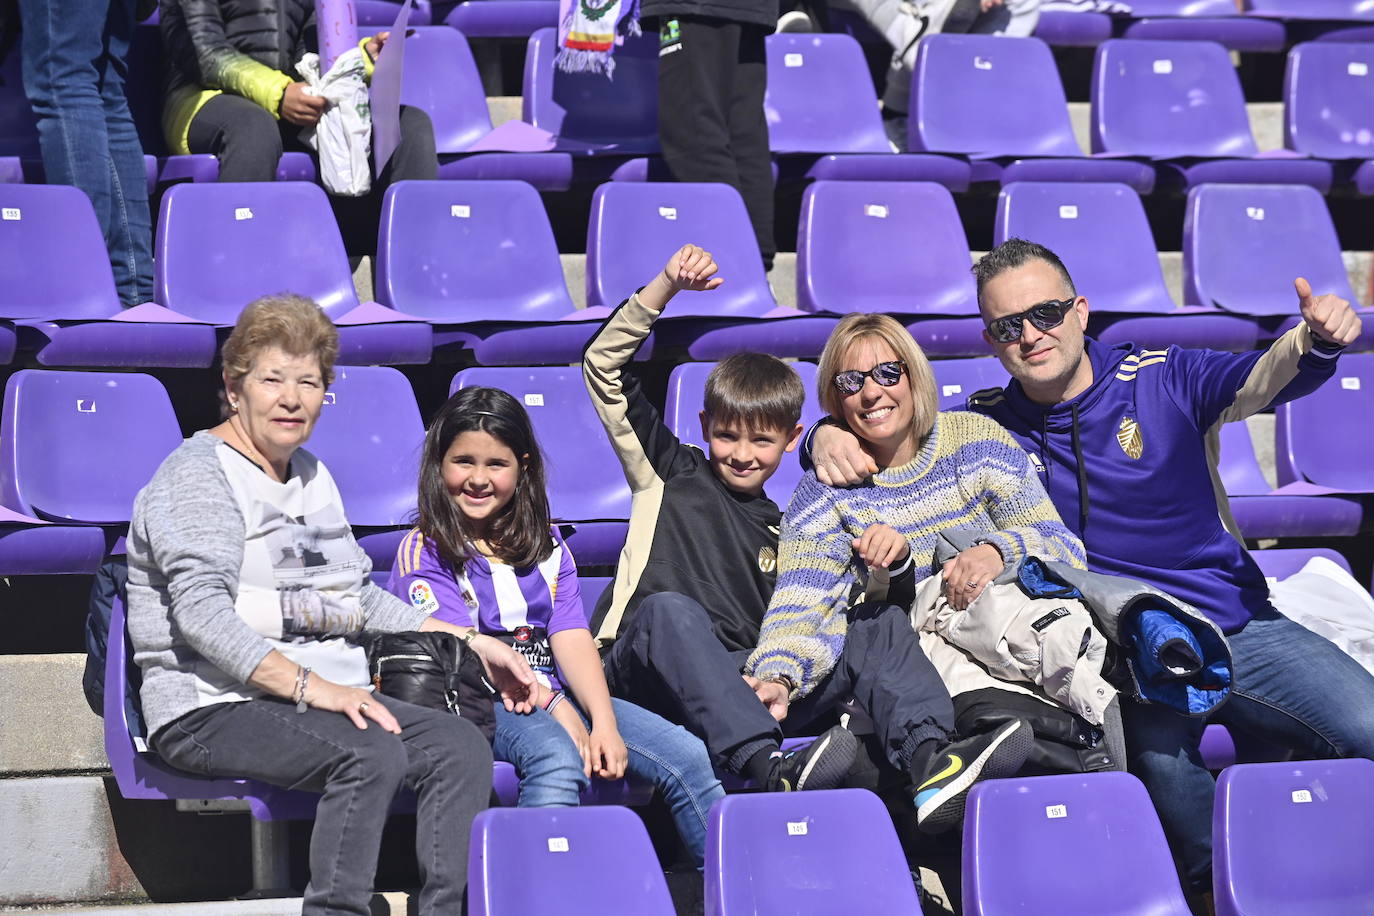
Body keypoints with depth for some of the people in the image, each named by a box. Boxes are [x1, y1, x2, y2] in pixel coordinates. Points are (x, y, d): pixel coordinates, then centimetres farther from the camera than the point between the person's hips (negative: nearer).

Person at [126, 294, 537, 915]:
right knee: (374, 751, -32)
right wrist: (309, 685, -29)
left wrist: (472, 645, 16)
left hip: (329, 698, 8)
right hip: (214, 711, -8)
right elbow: (202, 614, -19)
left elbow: (359, 597, 26)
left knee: (461, 745, -15)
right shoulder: (199, 474, -6)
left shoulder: (311, 474, 21)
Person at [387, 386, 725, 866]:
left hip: (556, 696, 5)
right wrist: (555, 708, -18)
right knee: (558, 760, -37)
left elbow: (572, 640, 6)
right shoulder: (424, 553, 2)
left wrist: (604, 722, -11)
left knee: (687, 757, -14)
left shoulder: (546, 547, 18)